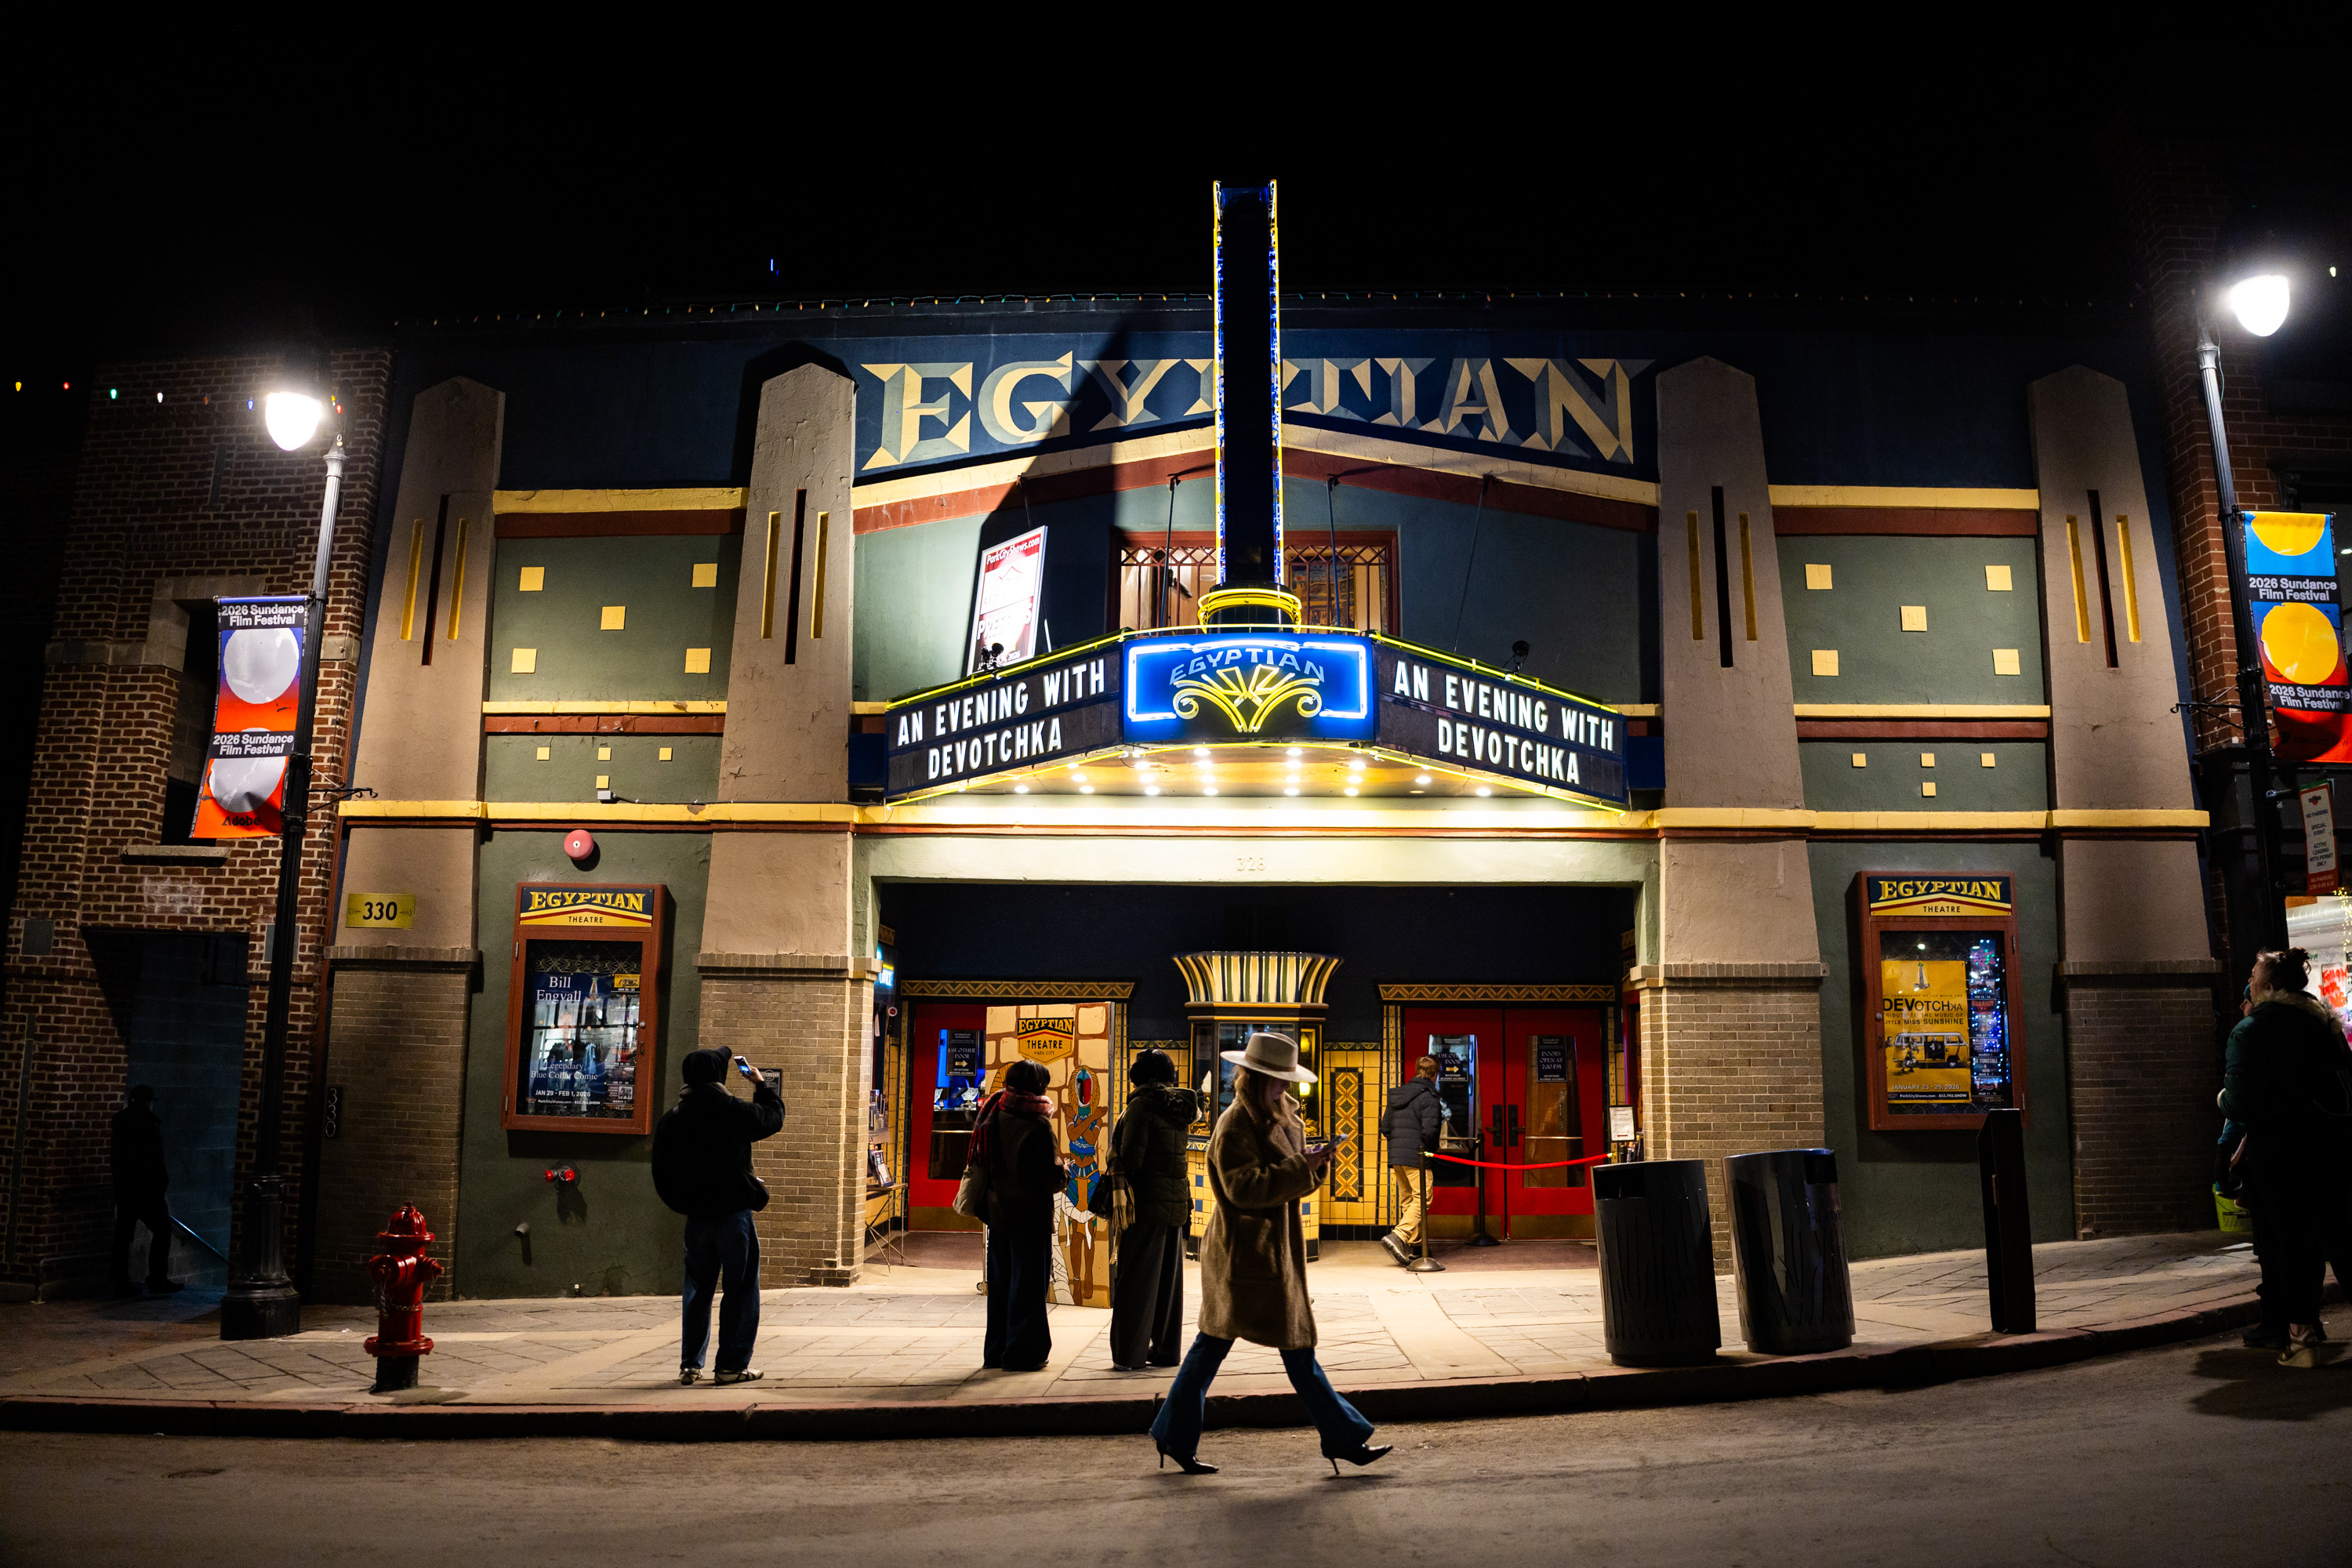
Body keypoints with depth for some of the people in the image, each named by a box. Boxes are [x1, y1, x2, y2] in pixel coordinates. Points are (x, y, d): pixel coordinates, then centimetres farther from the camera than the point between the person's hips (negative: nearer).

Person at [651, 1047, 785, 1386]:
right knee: (741, 1289, 4)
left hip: (695, 1218, 5)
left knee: (698, 1289, 16)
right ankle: (732, 1366, 4)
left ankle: (689, 1364, 16)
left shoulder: (669, 1119, 2)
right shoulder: (729, 1110, -14)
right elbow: (773, 1118, 0)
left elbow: (662, 1175, 8)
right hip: (732, 1213, -5)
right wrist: (761, 1084, 15)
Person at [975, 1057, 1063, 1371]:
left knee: (1000, 1283, 16)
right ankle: (1021, 1353, 6)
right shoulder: (1038, 1125, -17)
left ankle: (996, 1351, 23)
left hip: (998, 1212, 7)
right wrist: (1063, 1174, 2)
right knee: (1029, 1283, 3)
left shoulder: (992, 1117, 3)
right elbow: (1052, 1178, -17)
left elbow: (981, 1163, 12)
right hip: (1031, 1213, -7)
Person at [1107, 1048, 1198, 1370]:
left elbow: (1131, 1157, -17)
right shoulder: (1179, 1106, 9)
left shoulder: (1142, 1104, -12)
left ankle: (1130, 1354, 2)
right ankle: (1165, 1350, 18)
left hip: (1147, 1199, -7)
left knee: (1136, 1279, -1)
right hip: (1177, 1199, 7)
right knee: (1169, 1279, 12)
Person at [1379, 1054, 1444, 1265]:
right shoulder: (1428, 1097, -9)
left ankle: (1413, 1245, 18)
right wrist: (1432, 1149, -1)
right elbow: (1429, 1131, -18)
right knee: (1421, 1199, -5)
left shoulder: (1397, 1094, 13)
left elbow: (1385, 1127, 14)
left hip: (1396, 1156, 8)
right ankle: (1398, 1236, -21)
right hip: (1416, 1157, -8)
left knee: (1406, 1199, 14)